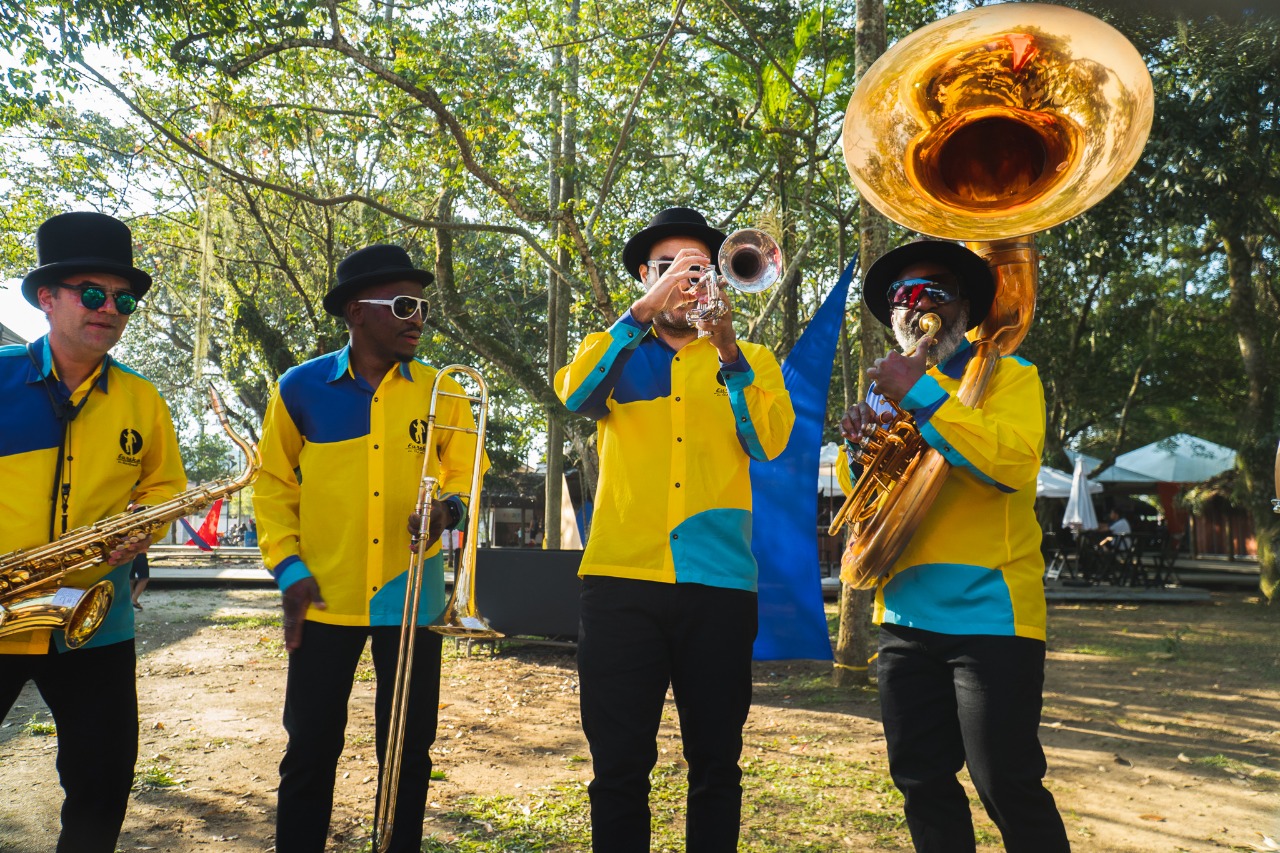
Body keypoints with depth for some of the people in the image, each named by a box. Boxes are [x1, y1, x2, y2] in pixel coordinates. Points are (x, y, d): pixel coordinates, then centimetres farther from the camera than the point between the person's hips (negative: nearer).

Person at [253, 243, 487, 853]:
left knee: (408, 751, 9)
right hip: (325, 600, -1)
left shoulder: (440, 392, 3)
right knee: (309, 751, 8)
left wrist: (450, 507, -13)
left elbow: (464, 475, 9)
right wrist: (287, 567, -4)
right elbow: (273, 481, 5)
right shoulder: (301, 389, -1)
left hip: (412, 597, 1)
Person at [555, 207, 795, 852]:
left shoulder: (750, 360, 14)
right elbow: (574, 393, -8)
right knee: (618, 767, 4)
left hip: (719, 582, 0)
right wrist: (646, 308, -15)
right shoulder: (618, 352, 15)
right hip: (622, 579, 0)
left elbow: (770, 442, -4)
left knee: (715, 766, 8)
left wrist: (728, 354, -15)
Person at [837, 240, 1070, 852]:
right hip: (907, 614, 6)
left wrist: (921, 394, -20)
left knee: (1008, 790, -3)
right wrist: (862, 446, -5)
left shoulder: (1007, 375, 1)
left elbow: (1013, 463, -19)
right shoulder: (893, 393, 17)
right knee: (923, 786, 11)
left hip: (990, 614, -5)